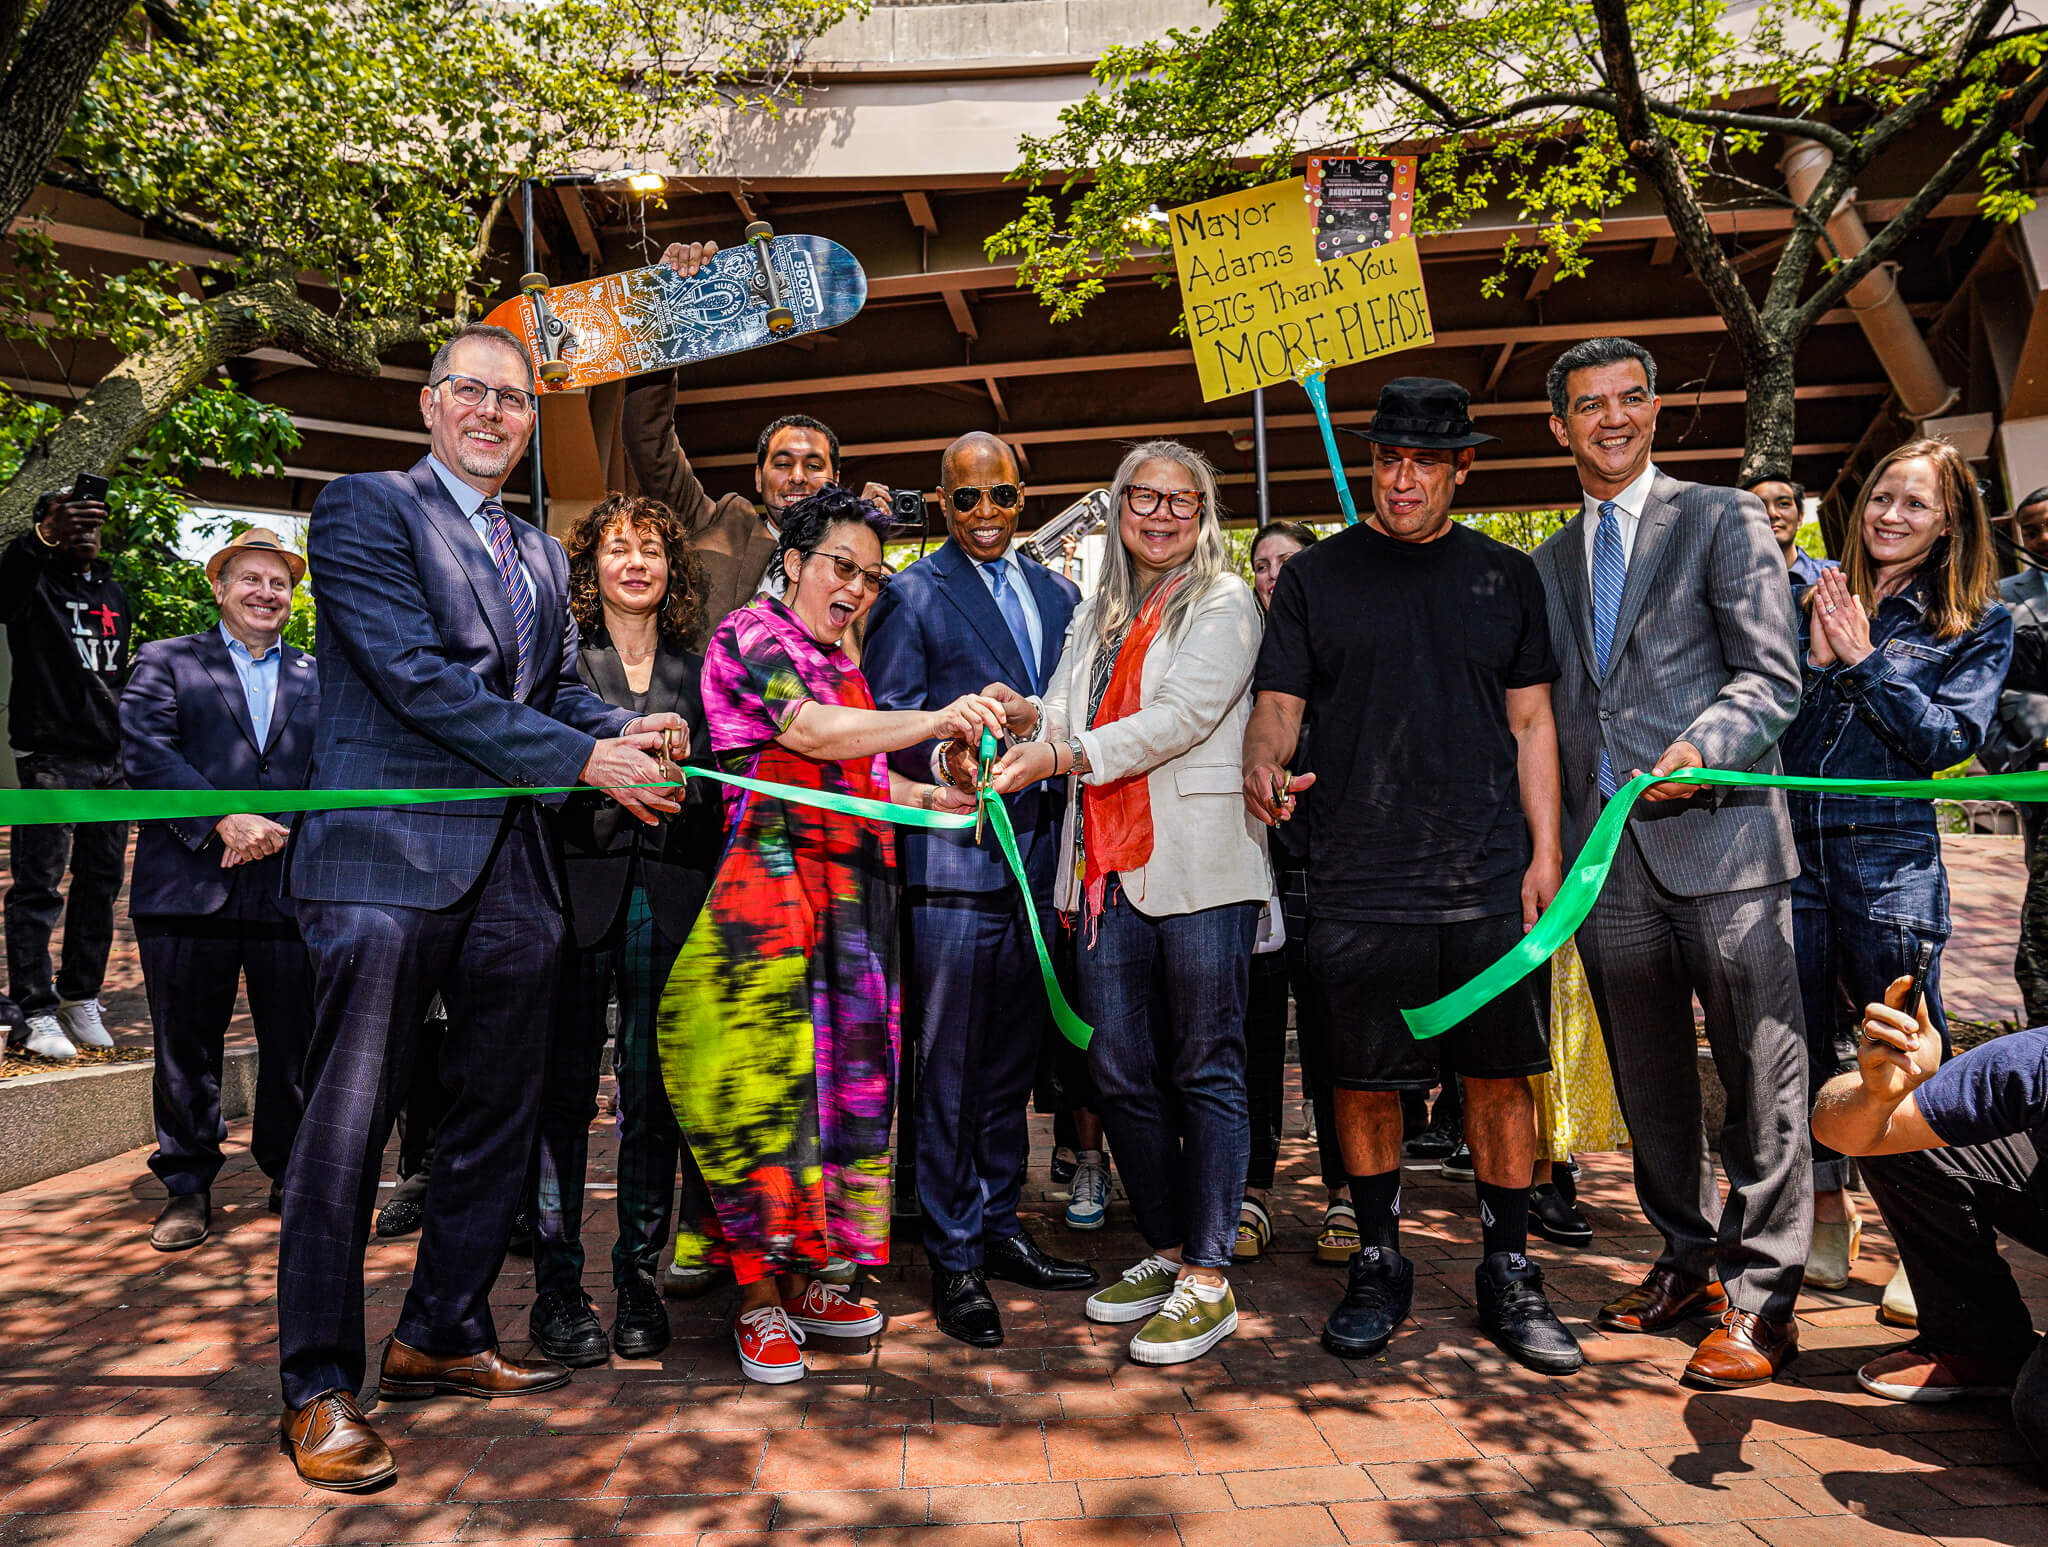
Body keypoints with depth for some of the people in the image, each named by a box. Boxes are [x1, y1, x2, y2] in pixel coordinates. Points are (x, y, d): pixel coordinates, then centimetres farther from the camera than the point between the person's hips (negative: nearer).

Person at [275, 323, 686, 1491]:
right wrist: (586, 760, -16)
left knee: (500, 1118, 13)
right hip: (391, 856, -7)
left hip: (511, 869, 7)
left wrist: (628, 731, -7)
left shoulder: (541, 554, 20)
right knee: (350, 1123, -1)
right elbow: (417, 676, -13)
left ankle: (442, 1335, 30)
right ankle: (320, 1386, 13)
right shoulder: (365, 509, -2)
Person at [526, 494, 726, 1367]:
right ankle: (557, 1285, 9)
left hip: (668, 899, 2)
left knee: (653, 1092, 3)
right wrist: (619, 758, -15)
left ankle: (639, 1278, 13)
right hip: (576, 891, -2)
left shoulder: (696, 673, 16)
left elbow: (712, 793, 13)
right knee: (564, 1090, -1)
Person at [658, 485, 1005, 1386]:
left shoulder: (841, 662, 22)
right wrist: (935, 721, -24)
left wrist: (935, 795, 7)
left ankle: (799, 1281, 19)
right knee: (765, 1076, -6)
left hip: (851, 889, 8)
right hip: (772, 880, -8)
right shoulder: (751, 631, -2)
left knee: (843, 1070, 7)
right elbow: (811, 735, -18)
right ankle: (759, 1303, 6)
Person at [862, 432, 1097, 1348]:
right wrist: (943, 758, -26)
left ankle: (998, 1230, 29)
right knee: (950, 1067, 1)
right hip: (953, 859, -6)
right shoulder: (911, 596, -1)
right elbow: (885, 723, -7)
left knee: (1012, 1058, 15)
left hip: (1038, 854, 6)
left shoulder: (1058, 595, 17)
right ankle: (953, 1261, 13)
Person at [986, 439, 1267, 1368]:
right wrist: (1027, 718, -7)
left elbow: (1182, 717, -10)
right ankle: (1166, 1251, 24)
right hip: (1111, 867, 6)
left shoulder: (1223, 603, 2)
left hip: (1199, 866, -6)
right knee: (1120, 1073, 7)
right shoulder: (1096, 615, 21)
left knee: (1205, 1073, 0)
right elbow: (1066, 722, 15)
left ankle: (1208, 1281, 9)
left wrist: (1065, 754, -14)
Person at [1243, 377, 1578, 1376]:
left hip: (1490, 879, 2)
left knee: (1501, 1075, 6)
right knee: (1365, 1080, 5)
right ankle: (1378, 1267, 23)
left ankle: (1508, 1276, 22)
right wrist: (1264, 760, -20)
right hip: (1360, 882, -1)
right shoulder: (1316, 576, 7)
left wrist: (1546, 852, 4)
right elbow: (1279, 704, 3)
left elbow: (1531, 721, 12)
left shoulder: (1505, 575, 12)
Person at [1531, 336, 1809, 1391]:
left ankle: (1760, 1296, 11)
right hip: (1606, 852, 5)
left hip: (1716, 836, -4)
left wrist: (1702, 748, -21)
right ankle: (1688, 1260, 27)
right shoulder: (1546, 565, 18)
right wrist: (1545, 849, 9)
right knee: (1647, 1078, 12)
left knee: (1760, 1075, -1)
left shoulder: (1722, 519, 4)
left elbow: (1772, 674, -3)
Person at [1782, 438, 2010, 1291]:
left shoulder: (1980, 625, 6)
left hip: (1891, 858, -2)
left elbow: (1949, 739, -7)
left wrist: (1865, 659, -9)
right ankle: (1829, 1214, 28)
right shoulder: (1808, 598, 8)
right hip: (1790, 844, 2)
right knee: (1802, 1040, 11)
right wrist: (1814, 660, -10)